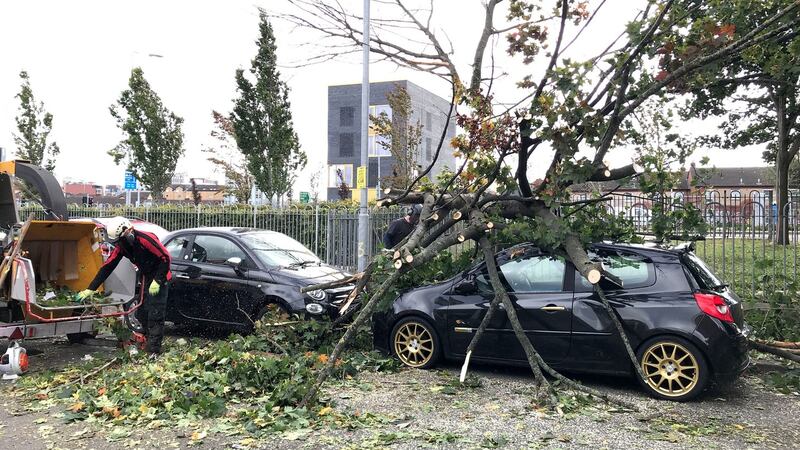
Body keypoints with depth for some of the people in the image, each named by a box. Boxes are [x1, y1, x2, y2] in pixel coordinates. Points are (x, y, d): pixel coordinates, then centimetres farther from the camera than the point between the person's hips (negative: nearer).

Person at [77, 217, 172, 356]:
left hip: (160, 279, -8)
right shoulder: (121, 246, -4)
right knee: (141, 314, 8)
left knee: (155, 316, -11)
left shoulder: (146, 239, -27)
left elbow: (166, 258, -24)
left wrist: (157, 281, -24)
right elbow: (107, 267, -2)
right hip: (146, 279, 8)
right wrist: (90, 289, -4)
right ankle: (149, 342, 22)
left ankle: (154, 351, -8)